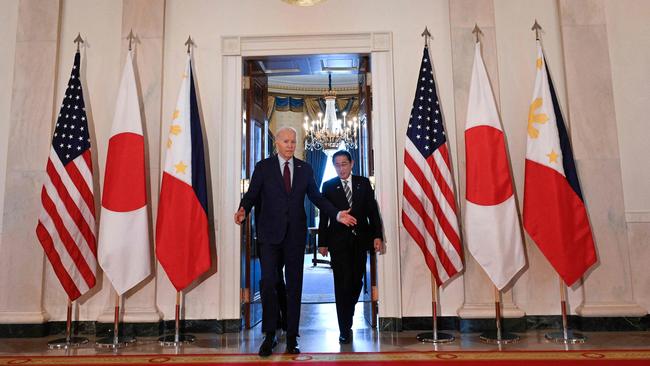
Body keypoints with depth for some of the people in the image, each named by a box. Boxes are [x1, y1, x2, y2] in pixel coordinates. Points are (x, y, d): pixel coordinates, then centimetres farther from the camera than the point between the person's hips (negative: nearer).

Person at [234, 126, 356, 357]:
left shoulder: (305, 169, 9)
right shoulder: (263, 167, 3)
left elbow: (316, 197, 10)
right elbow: (252, 194, -2)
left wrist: (337, 215, -1)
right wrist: (243, 210, -24)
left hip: (295, 234, 2)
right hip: (270, 234, -2)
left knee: (294, 285, 7)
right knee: (269, 282, -6)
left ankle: (292, 338, 17)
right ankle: (269, 336, 10)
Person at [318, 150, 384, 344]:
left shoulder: (364, 183, 8)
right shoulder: (328, 186, 4)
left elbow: (373, 211, 5)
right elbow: (324, 216, 4)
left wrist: (377, 235, -4)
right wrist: (322, 243, 0)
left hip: (360, 240, 2)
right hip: (338, 241, -2)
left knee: (357, 281, 7)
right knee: (343, 283, -3)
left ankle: (347, 317, 32)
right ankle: (345, 329, 6)